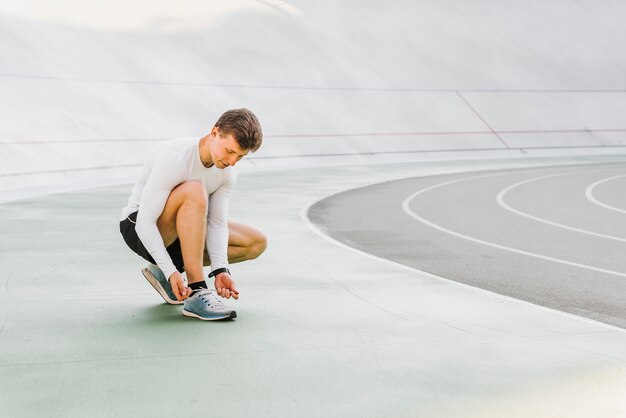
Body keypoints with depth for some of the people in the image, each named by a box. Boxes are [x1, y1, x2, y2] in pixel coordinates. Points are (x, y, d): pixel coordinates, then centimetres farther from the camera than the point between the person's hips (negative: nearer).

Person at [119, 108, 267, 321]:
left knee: (257, 243, 0)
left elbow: (217, 223, -8)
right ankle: (197, 294, -33)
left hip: (178, 231, 8)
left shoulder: (227, 173, -6)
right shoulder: (174, 158, -29)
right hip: (137, 228, -8)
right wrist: (172, 272, -36)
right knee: (195, 191, -36)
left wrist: (220, 270, -24)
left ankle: (163, 271, 0)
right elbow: (145, 223, -30)